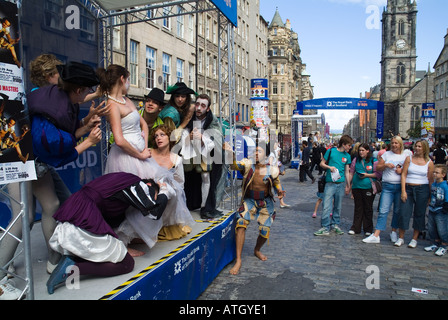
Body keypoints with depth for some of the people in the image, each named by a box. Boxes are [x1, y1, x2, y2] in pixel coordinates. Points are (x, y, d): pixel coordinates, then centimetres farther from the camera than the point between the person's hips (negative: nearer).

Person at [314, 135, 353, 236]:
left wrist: (348, 186, 14)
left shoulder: (347, 156, 9)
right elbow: (322, 163, 4)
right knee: (327, 206, -7)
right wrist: (329, 167, -15)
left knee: (338, 206, 10)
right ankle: (325, 227, -1)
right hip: (330, 183, -3)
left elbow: (347, 172, 14)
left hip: (341, 183, 4)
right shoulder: (331, 151, -1)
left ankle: (335, 225, 24)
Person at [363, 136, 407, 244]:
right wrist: (385, 165, -10)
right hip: (387, 186, -1)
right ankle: (376, 236, -8)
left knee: (398, 211, 8)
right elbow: (377, 168, 8)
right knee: (383, 210, -6)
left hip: (400, 186, 1)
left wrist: (402, 171, -10)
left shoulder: (405, 156, 7)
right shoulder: (386, 154, 7)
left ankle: (394, 232, 27)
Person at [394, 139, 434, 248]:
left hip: (422, 190, 0)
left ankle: (414, 239, 18)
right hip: (408, 188, 0)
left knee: (419, 214, 6)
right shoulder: (409, 159, 3)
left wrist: (430, 196, 2)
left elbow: (430, 180, 5)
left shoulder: (429, 163, 2)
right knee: (404, 212, -2)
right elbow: (403, 175, 0)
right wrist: (403, 191, -7)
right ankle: (400, 238, 11)